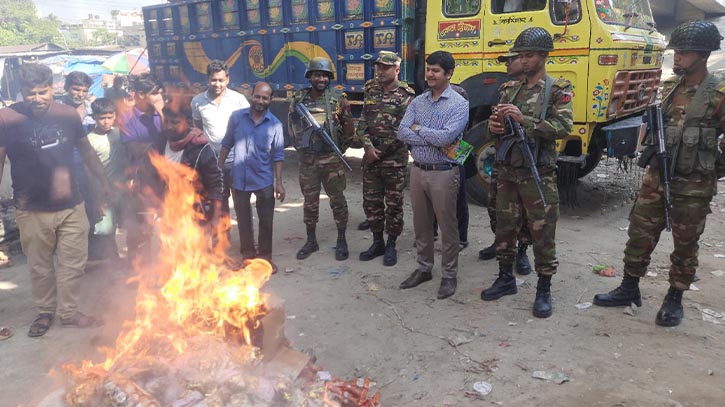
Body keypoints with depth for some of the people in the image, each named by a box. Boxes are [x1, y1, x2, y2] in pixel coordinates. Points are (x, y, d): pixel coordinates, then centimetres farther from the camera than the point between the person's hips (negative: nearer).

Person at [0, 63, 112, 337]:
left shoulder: (68, 115, 2)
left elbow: (87, 152, 14)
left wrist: (104, 182, 14)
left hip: (71, 206, 2)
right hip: (32, 211, -2)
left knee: (73, 264, 8)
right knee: (40, 266, 11)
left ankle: (69, 312, 24)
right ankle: (45, 311, 31)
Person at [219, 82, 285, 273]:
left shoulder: (275, 124, -5)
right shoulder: (237, 117, -2)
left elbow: (278, 155, -2)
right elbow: (227, 144, 6)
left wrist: (279, 183, -5)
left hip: (264, 180, -1)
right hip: (239, 178, 1)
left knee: (266, 220, 6)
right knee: (243, 219, 14)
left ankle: (265, 255, 22)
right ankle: (248, 253, 29)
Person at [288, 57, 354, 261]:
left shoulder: (338, 99, -4)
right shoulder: (298, 99, 3)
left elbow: (349, 128, 1)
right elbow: (291, 125, 14)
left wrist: (340, 148, 0)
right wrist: (300, 146, 9)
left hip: (331, 159, -3)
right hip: (306, 159, 3)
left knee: (337, 200, 5)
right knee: (310, 201, 12)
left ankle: (341, 241, 17)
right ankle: (311, 240, 25)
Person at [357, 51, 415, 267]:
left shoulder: (405, 95, -7)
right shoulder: (370, 90, 9)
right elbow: (362, 122, 5)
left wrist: (381, 151, -11)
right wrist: (369, 147, -9)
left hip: (395, 159, -5)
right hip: (370, 156, 5)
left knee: (394, 204, 4)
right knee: (371, 202, 11)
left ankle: (391, 245, 18)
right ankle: (377, 242, 26)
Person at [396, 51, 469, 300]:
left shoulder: (459, 104, -8)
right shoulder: (418, 101, 7)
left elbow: (447, 137, -23)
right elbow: (402, 133, -5)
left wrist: (419, 129, -9)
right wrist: (434, 139, -15)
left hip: (443, 174, -5)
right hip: (418, 171, 5)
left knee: (447, 226, 5)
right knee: (421, 224, 14)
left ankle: (449, 275, 18)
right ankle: (424, 269, 29)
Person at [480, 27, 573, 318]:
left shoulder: (557, 90, -4)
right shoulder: (509, 89, 12)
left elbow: (563, 126, -18)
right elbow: (497, 126, 16)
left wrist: (523, 120, -26)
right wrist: (494, 126, -9)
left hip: (538, 174, -5)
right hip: (507, 171, 5)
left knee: (543, 234, 2)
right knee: (505, 228, 13)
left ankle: (544, 290, 15)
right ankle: (506, 278, 30)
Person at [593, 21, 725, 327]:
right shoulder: (668, 87, 7)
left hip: (693, 186, -5)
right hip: (657, 177, 5)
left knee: (685, 245, 9)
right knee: (639, 235, 9)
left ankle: (674, 300, 24)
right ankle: (629, 290, 23)